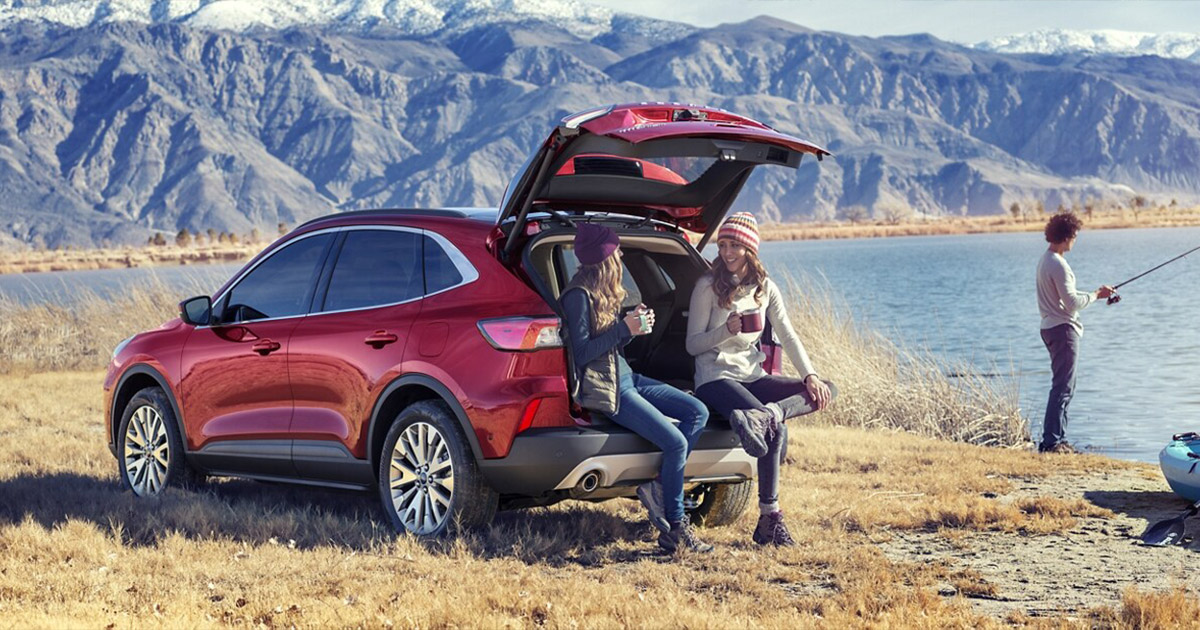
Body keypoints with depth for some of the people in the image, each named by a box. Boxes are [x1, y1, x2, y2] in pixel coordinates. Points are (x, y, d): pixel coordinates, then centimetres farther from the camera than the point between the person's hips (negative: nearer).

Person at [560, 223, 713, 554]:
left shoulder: (604, 293, 15)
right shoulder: (579, 296, -14)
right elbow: (581, 353, -19)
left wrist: (635, 324, 1)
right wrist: (625, 329, -19)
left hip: (626, 377, 10)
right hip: (606, 389, -10)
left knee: (697, 411, -1)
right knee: (676, 441, -17)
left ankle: (659, 487, -5)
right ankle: (676, 525, -4)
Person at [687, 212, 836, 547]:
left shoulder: (765, 288, 10)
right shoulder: (708, 286, -4)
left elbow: (788, 336, 6)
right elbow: (692, 344, -5)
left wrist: (810, 376, -10)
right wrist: (727, 330, -24)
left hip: (752, 376, 6)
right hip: (715, 378, -6)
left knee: (825, 391, -14)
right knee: (776, 431, -29)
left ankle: (765, 414, -38)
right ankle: (769, 519, -27)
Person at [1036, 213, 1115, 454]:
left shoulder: (1045, 260, 14)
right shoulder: (1058, 265, -18)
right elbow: (1071, 302, -20)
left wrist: (1095, 294, 18)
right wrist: (1096, 295, -7)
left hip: (1052, 328, 10)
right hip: (1063, 329, -10)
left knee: (1064, 385, 15)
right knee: (1063, 386, -8)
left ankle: (1057, 439, 17)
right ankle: (1052, 441, -8)